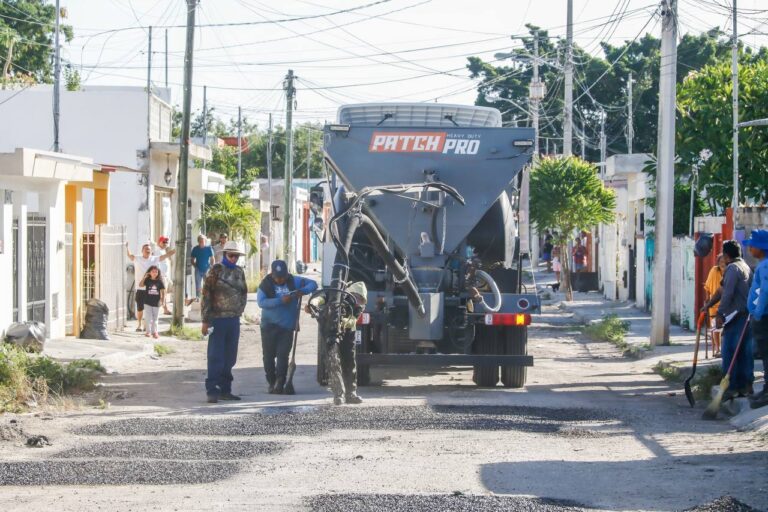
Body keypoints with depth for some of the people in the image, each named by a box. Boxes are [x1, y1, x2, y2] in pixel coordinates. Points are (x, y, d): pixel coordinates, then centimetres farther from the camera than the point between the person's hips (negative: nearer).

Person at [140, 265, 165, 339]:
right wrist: (144, 277, -23)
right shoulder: (147, 280, -2)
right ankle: (148, 332, 8)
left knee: (155, 318, 7)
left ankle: (154, 332, 16)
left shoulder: (159, 282, 0)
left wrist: (162, 299, -5)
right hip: (148, 302, -1)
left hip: (156, 302, 1)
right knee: (149, 318, 0)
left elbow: (163, 291, 3)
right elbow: (141, 285, -16)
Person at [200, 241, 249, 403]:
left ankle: (225, 390, 15)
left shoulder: (239, 271, 12)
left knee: (230, 358, 9)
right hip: (218, 319, -6)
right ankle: (212, 391, -4)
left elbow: (244, 292, 24)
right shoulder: (216, 270, -6)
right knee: (215, 357, -6)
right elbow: (206, 295, -9)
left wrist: (240, 310, 10)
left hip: (234, 319, 6)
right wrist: (205, 320, -13)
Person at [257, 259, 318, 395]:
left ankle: (279, 384, -10)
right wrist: (281, 300, -24)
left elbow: (313, 284, 6)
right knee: (268, 355, 3)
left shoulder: (293, 281, 3)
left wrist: (303, 291, -15)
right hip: (269, 326, 0)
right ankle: (272, 383, 15)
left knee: (283, 355, -8)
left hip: (287, 326, 0)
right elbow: (261, 302, -15)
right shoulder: (266, 284, -3)